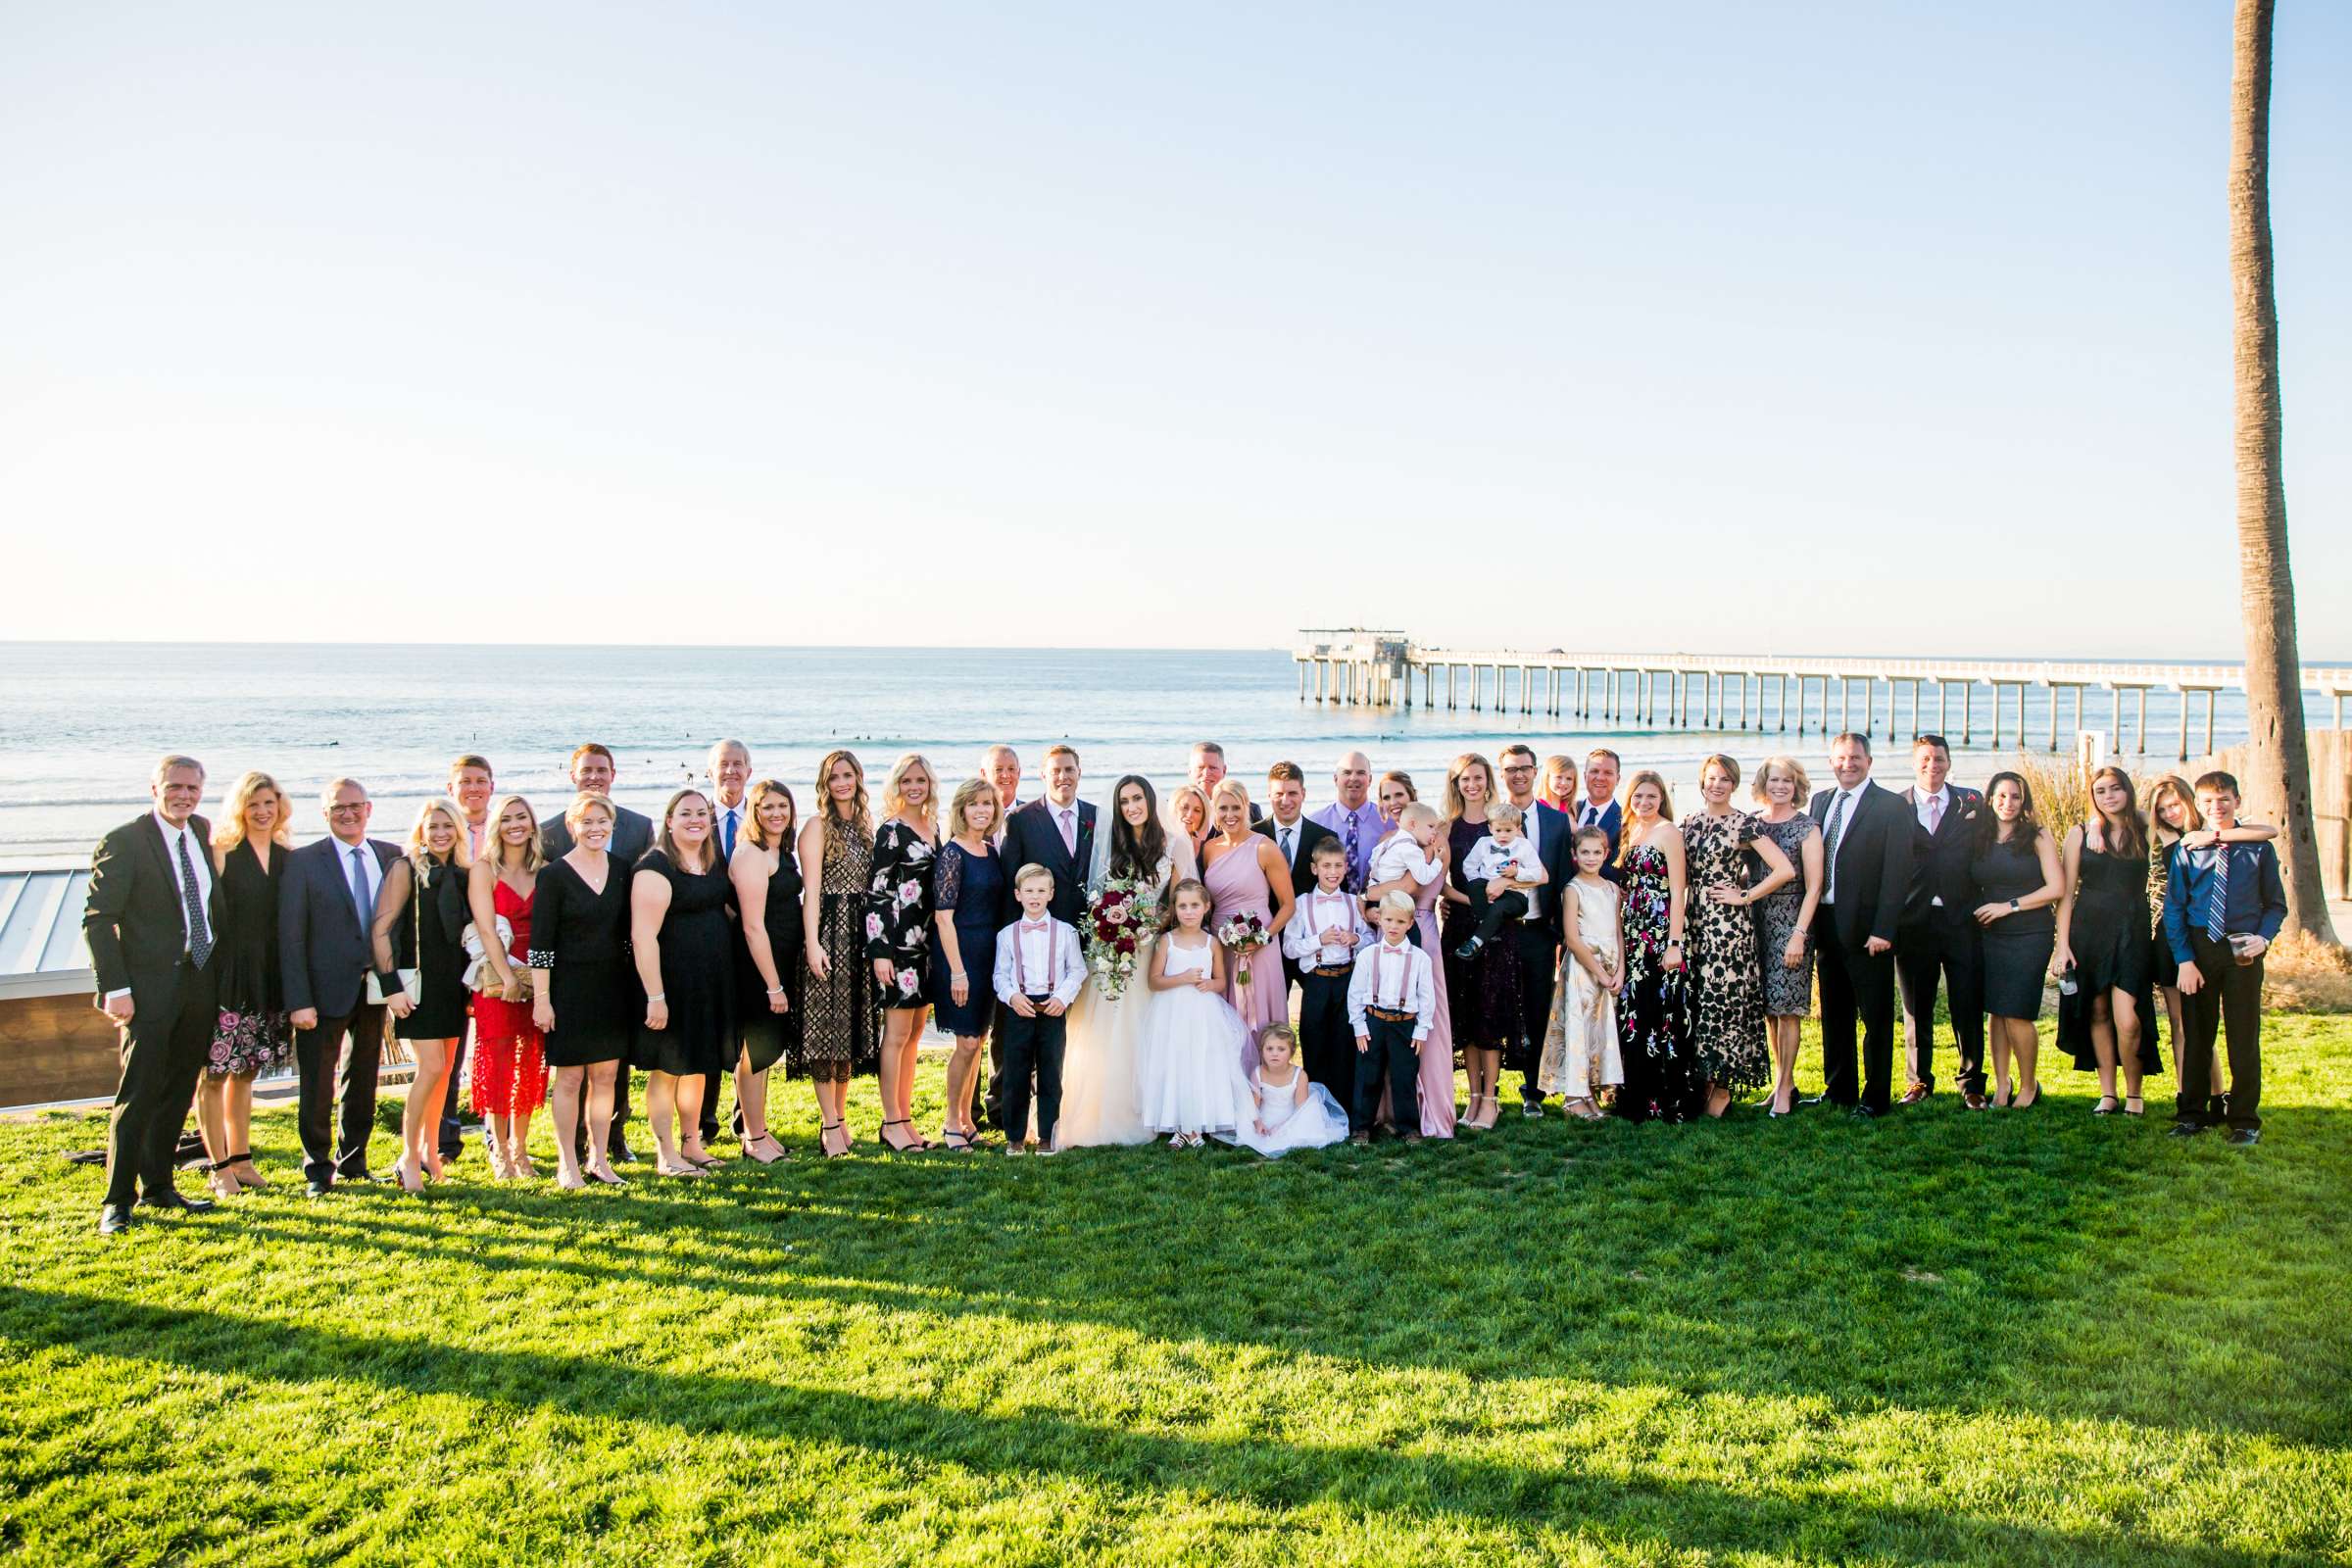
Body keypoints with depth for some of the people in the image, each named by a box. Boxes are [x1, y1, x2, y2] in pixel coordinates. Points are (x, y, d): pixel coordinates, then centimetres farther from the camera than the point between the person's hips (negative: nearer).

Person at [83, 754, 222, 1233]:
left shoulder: (202, 832, 9)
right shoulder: (123, 842, -9)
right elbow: (98, 920, -11)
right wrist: (115, 988, -16)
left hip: (201, 981, 6)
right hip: (150, 987, -6)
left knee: (178, 1091, 13)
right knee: (138, 1094, -4)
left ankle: (157, 1186, 24)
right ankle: (117, 1200, 5)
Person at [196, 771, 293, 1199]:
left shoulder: (288, 857, 8)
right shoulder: (221, 853, -7)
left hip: (267, 978, 5)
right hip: (224, 974, -5)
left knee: (245, 1070, 14)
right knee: (214, 1072, -2)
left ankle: (240, 1159, 22)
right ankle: (219, 1167, 5)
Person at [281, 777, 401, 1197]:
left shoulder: (392, 857, 6)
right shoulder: (303, 861, -5)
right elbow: (290, 935, -8)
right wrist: (298, 1000, -14)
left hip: (374, 987, 4)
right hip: (326, 989, -4)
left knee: (363, 1081, 15)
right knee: (318, 1087, 3)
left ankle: (353, 1162, 30)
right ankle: (318, 1170, 20)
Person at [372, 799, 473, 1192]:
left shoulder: (463, 873, 10)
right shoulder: (406, 868, -6)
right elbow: (380, 930, -10)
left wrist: (471, 981, 11)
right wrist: (391, 985, -15)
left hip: (453, 983, 6)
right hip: (418, 981, -6)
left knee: (445, 1069, 9)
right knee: (430, 1066, -12)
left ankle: (430, 1151, 22)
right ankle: (409, 1158, -1)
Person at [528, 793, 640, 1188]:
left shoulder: (621, 871, 7)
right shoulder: (554, 874, -6)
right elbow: (540, 943, -8)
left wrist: (634, 989, 7)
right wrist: (541, 999, -12)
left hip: (613, 988, 4)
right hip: (569, 988, -4)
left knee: (606, 1075, 7)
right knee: (570, 1077, 0)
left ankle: (599, 1161, 17)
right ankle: (568, 1165, 10)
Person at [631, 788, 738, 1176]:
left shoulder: (716, 863, 10)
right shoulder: (655, 867, -14)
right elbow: (643, 936, -20)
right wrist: (655, 996, -24)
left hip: (712, 980, 8)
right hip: (671, 980, -8)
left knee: (699, 1066, 16)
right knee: (667, 1068, 1)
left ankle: (692, 1144, 28)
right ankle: (665, 1154, 11)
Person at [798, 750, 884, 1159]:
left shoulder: (865, 824, 15)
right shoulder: (818, 826, -4)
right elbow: (811, 888, -11)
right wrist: (812, 943, -19)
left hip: (860, 933, 7)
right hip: (828, 929, -6)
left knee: (853, 1027, 10)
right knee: (827, 1027, -4)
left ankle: (840, 1115, 19)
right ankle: (830, 1125, 1)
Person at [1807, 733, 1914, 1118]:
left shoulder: (1891, 806, -5)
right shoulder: (1820, 801, 13)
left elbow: (1897, 873, -10)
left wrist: (1883, 929, -16)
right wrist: (1811, 922, 6)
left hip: (1866, 927, -6)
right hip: (1826, 924, 6)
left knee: (1876, 1015, 2)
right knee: (1834, 1012, 14)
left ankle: (1876, 1097, 10)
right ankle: (1839, 1089, 25)